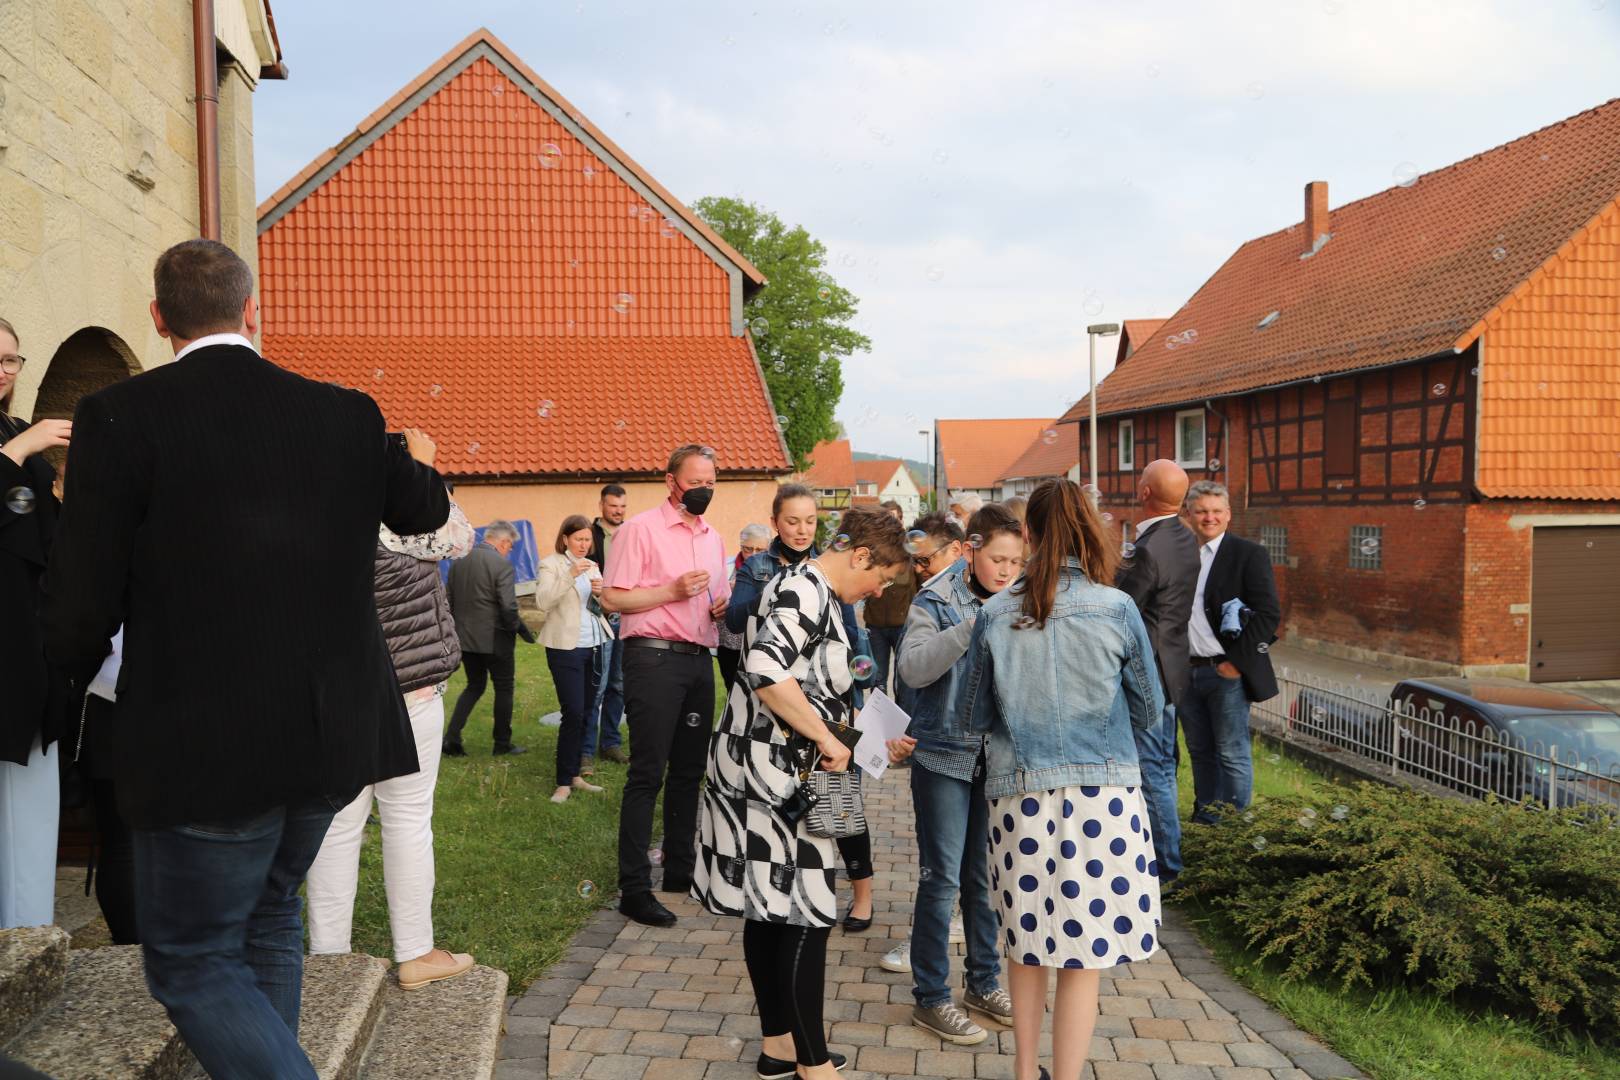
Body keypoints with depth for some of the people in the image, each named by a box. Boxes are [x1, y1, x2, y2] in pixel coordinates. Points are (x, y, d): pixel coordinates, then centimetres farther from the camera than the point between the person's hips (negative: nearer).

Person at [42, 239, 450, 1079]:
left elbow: (81, 605, -11)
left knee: (191, 960, 10)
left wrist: (76, 670, 12)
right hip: (332, 733, 5)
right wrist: (410, 454, 41)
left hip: (206, 747, -5)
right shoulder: (349, 415, 1)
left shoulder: (121, 416, -11)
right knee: (268, 916, 25)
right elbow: (424, 511, 20)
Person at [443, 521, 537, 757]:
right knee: (504, 688, 11)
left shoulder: (459, 561, 3)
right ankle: (503, 743, 19)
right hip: (495, 639, -6)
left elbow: (451, 600, 9)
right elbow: (508, 606, -21)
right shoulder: (501, 563, -17)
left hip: (465, 637, 6)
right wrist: (520, 629, -5)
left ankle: (451, 737, 8)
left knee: (474, 685, 20)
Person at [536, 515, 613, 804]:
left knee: (584, 714, 9)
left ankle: (574, 775, 18)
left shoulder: (592, 566, 16)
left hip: (593, 647, 6)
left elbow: (606, 608, 14)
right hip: (566, 648, -6)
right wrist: (570, 575, -27)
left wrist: (601, 593, -7)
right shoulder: (551, 565, -3)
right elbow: (542, 602, -18)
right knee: (573, 714, -9)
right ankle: (564, 782, 0)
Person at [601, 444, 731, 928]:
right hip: (654, 657, -7)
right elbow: (612, 598, -10)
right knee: (647, 774, -6)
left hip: (699, 660, 7)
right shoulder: (641, 529, -5)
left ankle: (680, 870, 26)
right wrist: (672, 590, -18)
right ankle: (634, 888, 0)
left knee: (689, 771, 13)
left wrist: (723, 608, 5)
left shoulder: (713, 538, 17)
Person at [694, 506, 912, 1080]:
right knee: (805, 914, -3)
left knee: (771, 908, 15)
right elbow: (766, 673, -30)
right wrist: (827, 738, -22)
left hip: (781, 774, 10)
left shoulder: (818, 594, 16)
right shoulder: (803, 591, -16)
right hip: (772, 773, -10)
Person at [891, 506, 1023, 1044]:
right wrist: (974, 626, -29)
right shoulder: (936, 601, -8)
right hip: (945, 753, -4)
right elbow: (914, 667, -22)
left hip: (995, 755, 5)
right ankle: (931, 998, 14)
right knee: (941, 878, 1)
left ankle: (984, 982, 30)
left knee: (984, 876, 15)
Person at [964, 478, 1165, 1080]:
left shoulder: (996, 614, -3)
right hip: (1100, 791, -2)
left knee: (1026, 944, 18)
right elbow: (1148, 712, 5)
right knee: (1083, 960, 7)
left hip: (1018, 791, 2)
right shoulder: (1116, 609, -7)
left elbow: (976, 715, 8)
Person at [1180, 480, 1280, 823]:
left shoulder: (1248, 554, -5)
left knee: (1232, 754, 0)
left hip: (1226, 671, -5)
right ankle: (1203, 818, 27)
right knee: (1200, 752, 15)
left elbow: (1269, 614, -10)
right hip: (1186, 671, 5)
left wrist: (1237, 661, -13)